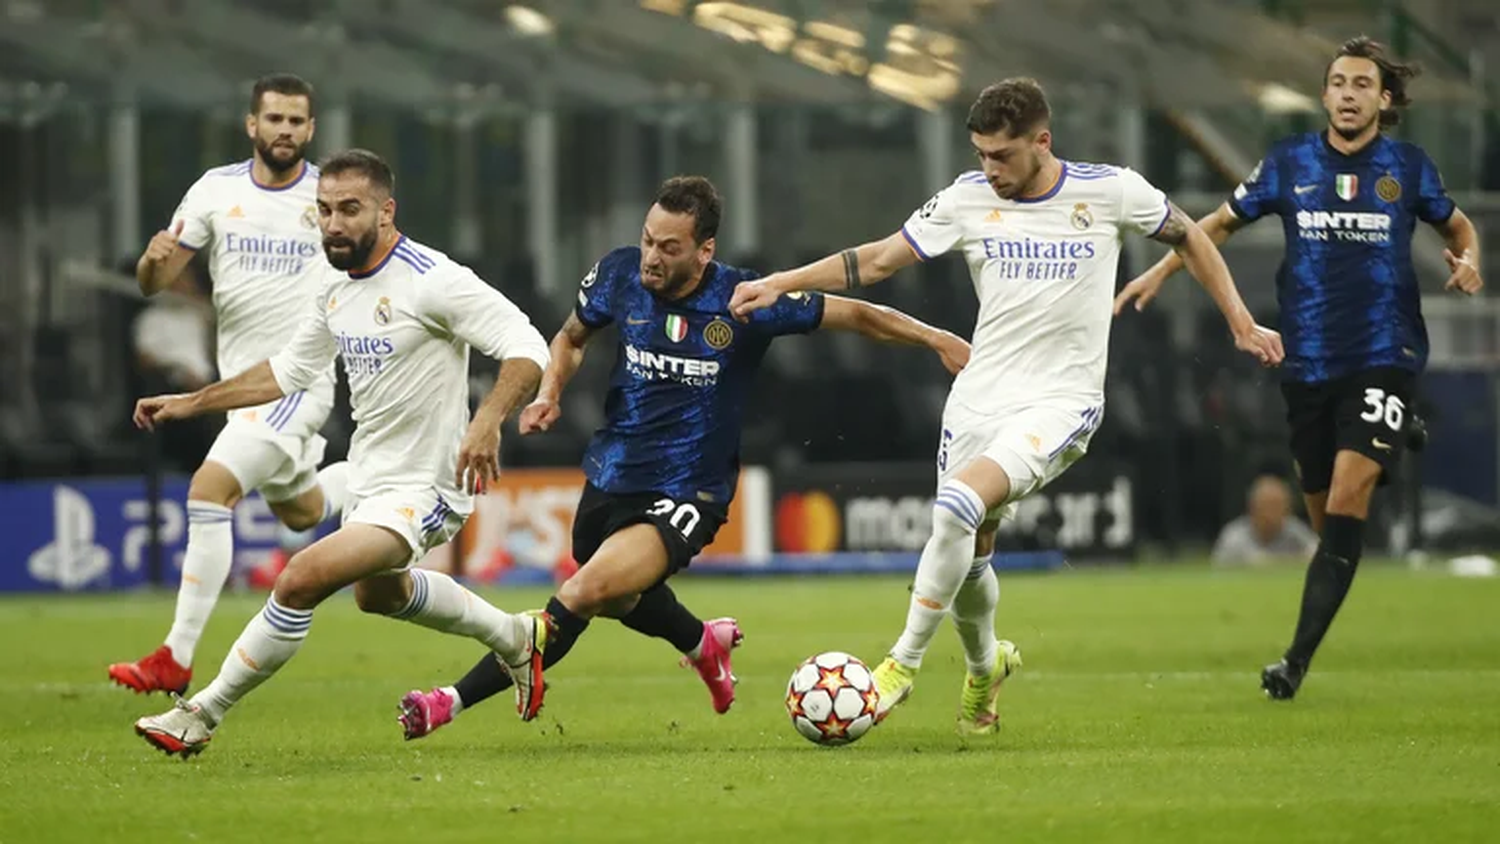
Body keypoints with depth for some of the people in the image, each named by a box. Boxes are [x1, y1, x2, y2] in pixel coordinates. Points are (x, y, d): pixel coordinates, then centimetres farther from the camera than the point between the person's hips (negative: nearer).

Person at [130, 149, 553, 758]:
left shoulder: (431, 280, -21)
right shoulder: (337, 289, 4)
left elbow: (527, 348, -26)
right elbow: (291, 370, 20)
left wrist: (488, 421, -42)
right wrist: (190, 404, 19)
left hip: (420, 491, -10)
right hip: (368, 480, 10)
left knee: (301, 579, -24)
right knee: (377, 591, 35)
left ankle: (203, 713, -12)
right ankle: (516, 639, 54)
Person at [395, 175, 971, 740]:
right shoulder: (620, 275, -7)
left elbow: (854, 315, -8)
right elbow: (572, 337, 13)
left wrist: (936, 339, -13)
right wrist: (549, 393, -5)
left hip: (686, 497, -5)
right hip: (611, 477, 6)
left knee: (590, 591, -27)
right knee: (622, 601, 27)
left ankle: (454, 702, -23)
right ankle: (703, 643, 62)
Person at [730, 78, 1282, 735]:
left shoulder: (1111, 191, -6)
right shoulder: (969, 198, 0)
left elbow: (1188, 237, 11)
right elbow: (876, 262, 4)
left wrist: (1241, 322, 11)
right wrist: (780, 283, -6)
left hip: (1060, 403, -4)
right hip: (978, 400, 4)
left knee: (955, 509, -26)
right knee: (969, 556, 9)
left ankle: (904, 663, -13)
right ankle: (984, 666, 41)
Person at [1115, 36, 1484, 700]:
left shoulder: (1409, 168, 2)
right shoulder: (1289, 163, 4)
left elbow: (1457, 226, 19)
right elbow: (1222, 223, 17)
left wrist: (1467, 262, -3)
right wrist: (1161, 270, 8)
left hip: (1383, 357, -2)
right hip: (1308, 363, 2)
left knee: (1348, 492, -18)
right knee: (1324, 514, 6)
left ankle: (1297, 661, -20)